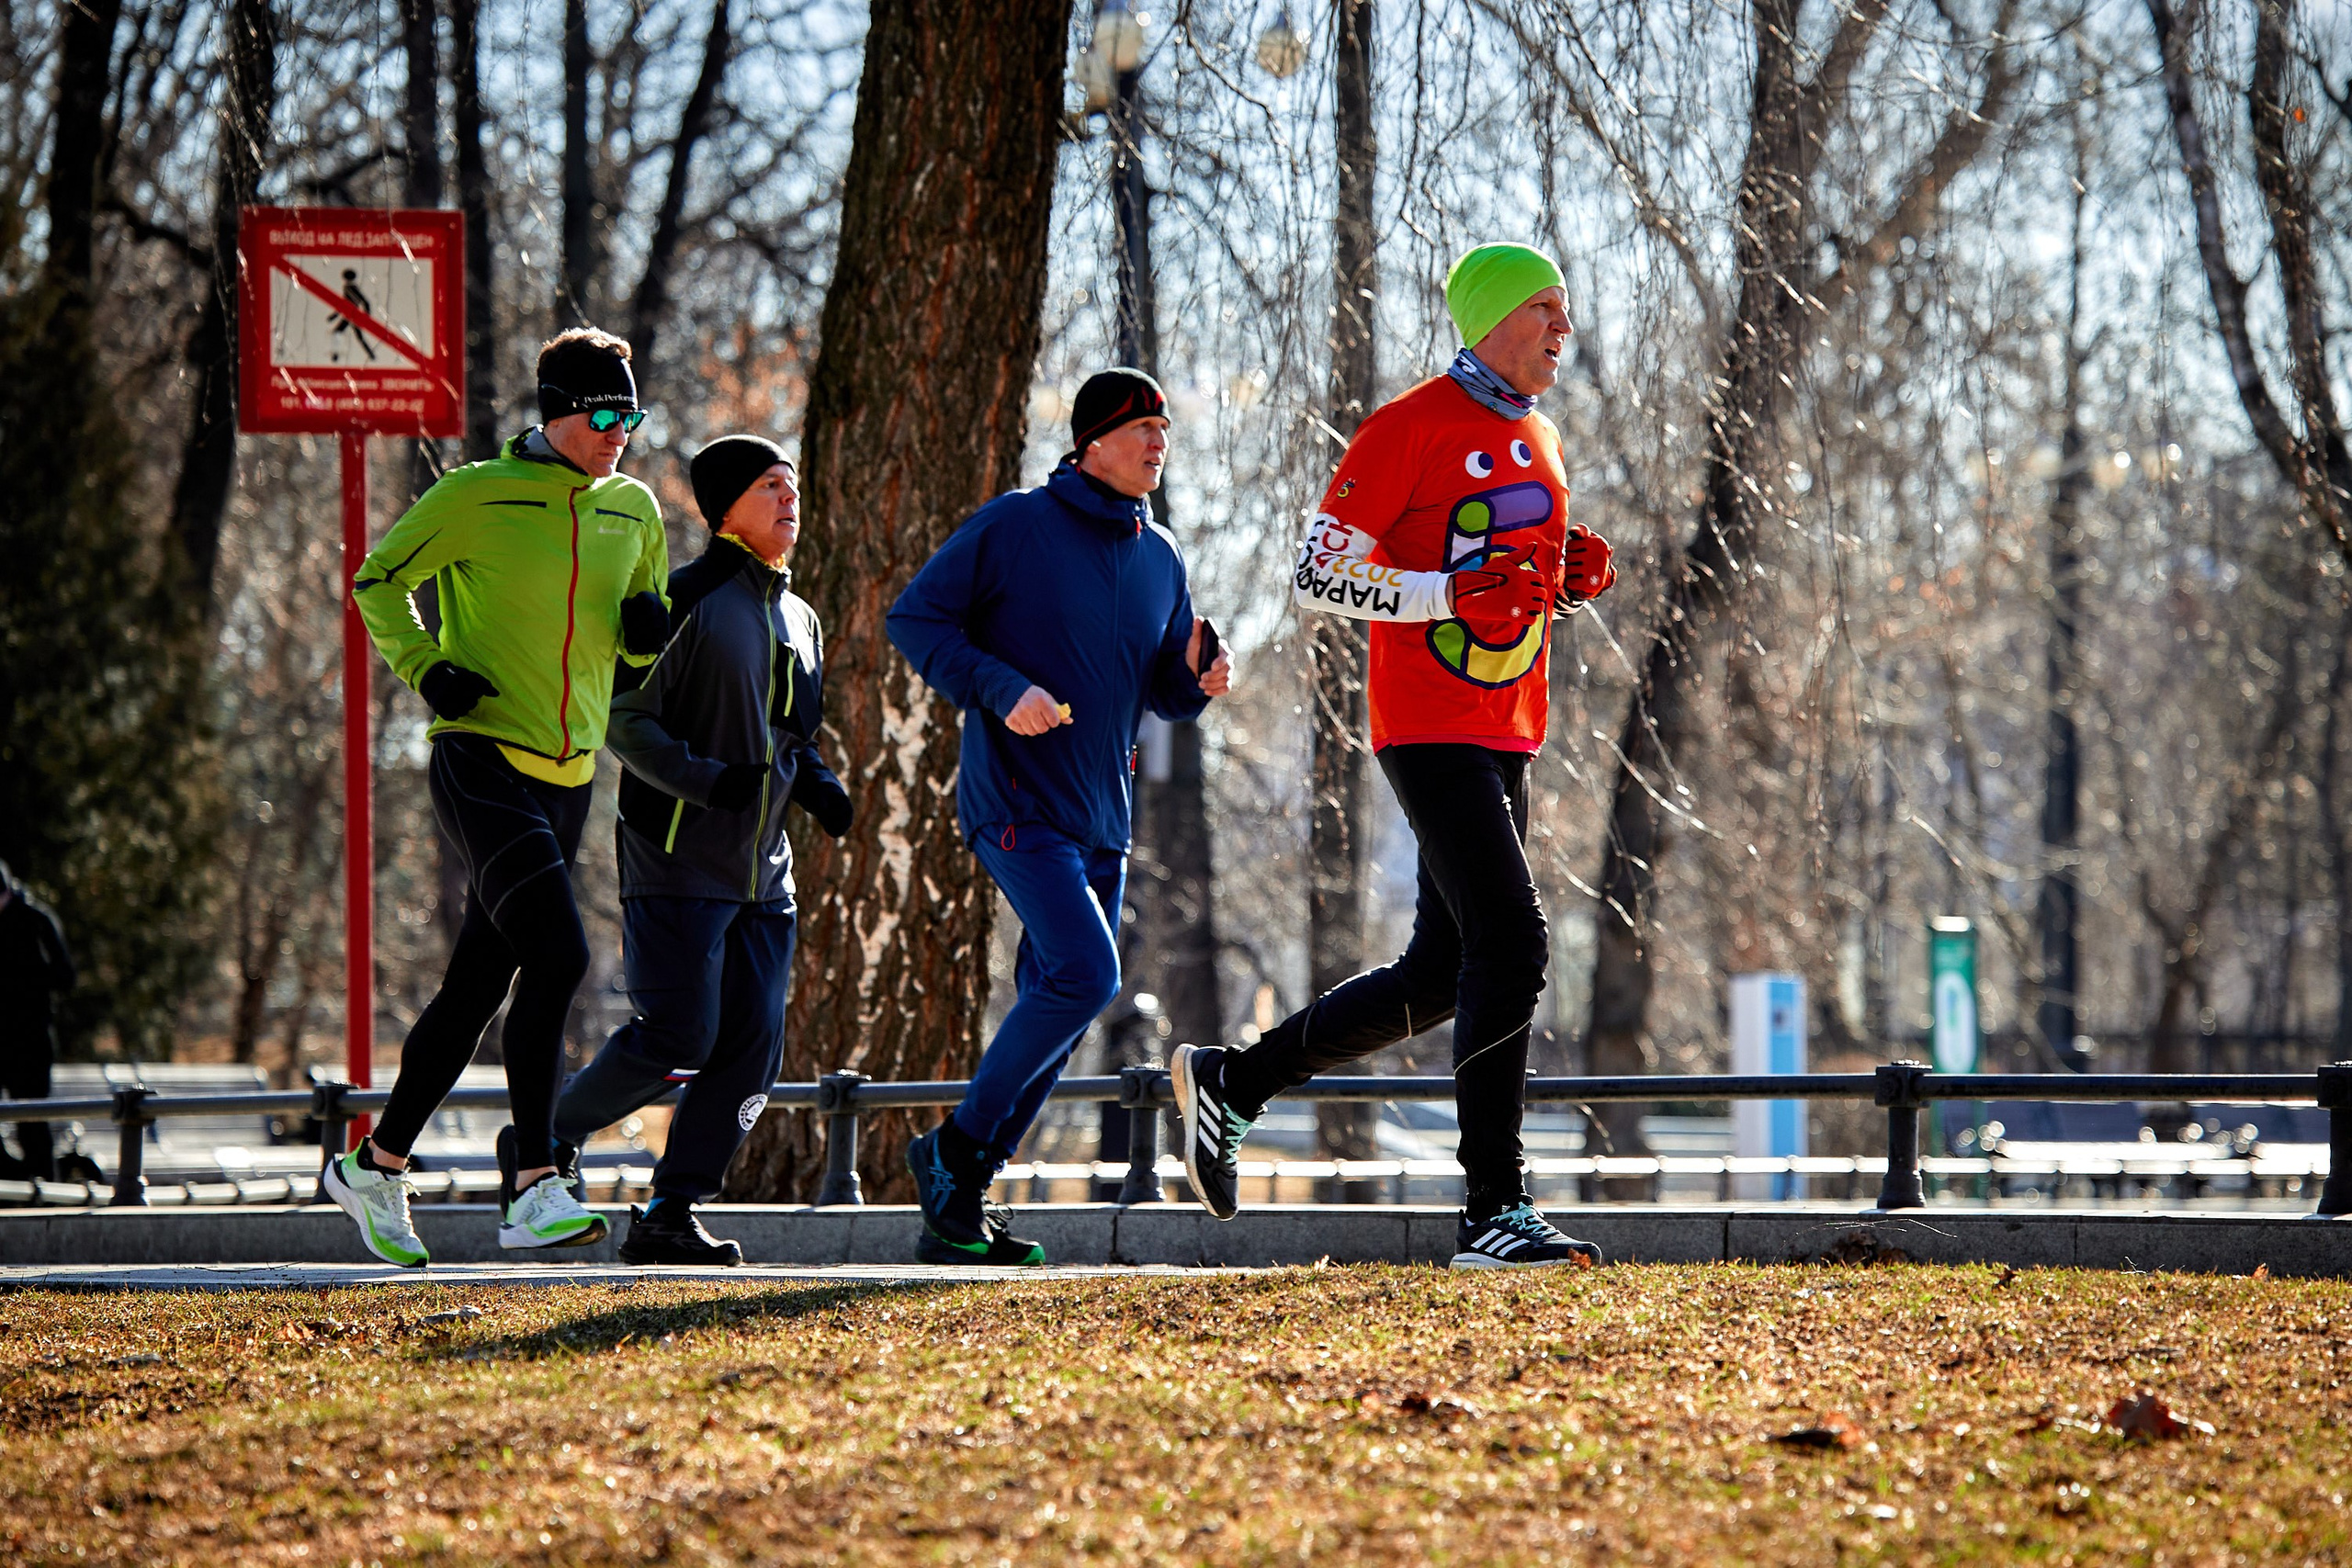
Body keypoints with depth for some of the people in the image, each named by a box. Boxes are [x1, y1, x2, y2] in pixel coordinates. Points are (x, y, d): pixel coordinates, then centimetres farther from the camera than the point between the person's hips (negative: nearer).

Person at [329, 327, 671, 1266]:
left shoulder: (633, 511, 12)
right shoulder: (478, 497, -6)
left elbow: (635, 645, 23)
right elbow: (379, 582, 4)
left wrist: (648, 628, -1)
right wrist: (425, 666, -11)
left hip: (567, 777, 7)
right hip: (482, 759, -7)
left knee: (478, 984, 10)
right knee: (557, 952, -22)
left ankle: (376, 1165, 24)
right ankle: (532, 1190, -22)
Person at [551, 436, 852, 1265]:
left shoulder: (800, 621, 18)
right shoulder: (684, 602, -6)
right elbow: (627, 723, -10)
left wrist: (818, 786, 5)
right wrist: (704, 781, -24)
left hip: (763, 874, 7)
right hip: (677, 862, -7)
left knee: (752, 1048, -4)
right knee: (678, 1038, -14)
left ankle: (670, 1212, 0)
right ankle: (548, 1141, 8)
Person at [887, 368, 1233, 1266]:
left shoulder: (1160, 560, 14)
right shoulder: (1012, 528, -6)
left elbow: (1162, 688, 22)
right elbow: (915, 619, -5)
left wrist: (1198, 682, -2)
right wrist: (1001, 689, -18)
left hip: (1103, 821, 8)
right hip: (1018, 805, -8)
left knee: (1058, 1007, 6)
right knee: (1085, 973, -21)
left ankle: (957, 1210, 14)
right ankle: (955, 1149, -6)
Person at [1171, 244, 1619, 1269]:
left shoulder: (1538, 440, 17)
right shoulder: (1410, 430, -9)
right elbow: (1318, 577, -11)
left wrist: (1573, 578, 6)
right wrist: (1452, 594, -21)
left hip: (1504, 738, 9)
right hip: (1430, 731, -9)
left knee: (1442, 977, 11)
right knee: (1512, 951, -17)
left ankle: (1231, 1082, 26)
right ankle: (1493, 1213, -16)